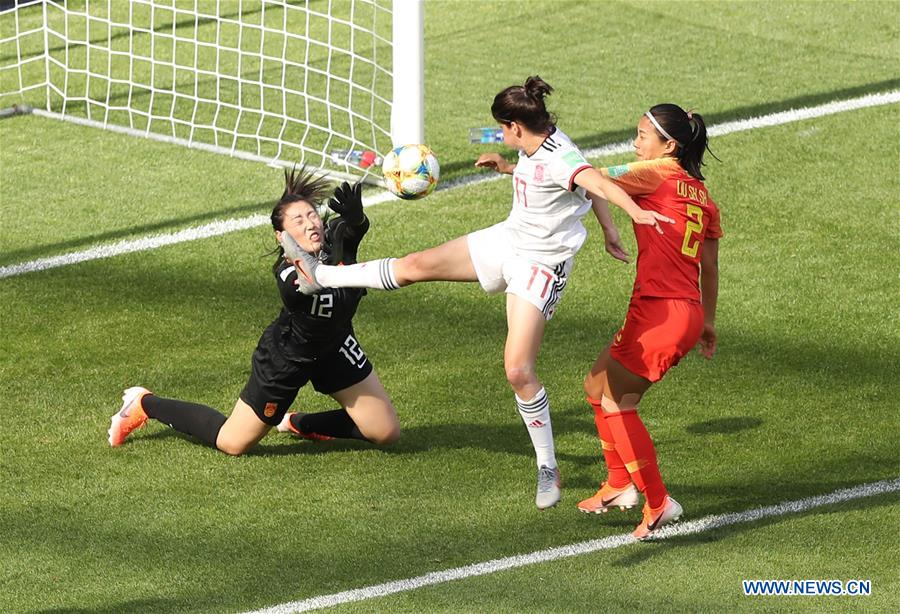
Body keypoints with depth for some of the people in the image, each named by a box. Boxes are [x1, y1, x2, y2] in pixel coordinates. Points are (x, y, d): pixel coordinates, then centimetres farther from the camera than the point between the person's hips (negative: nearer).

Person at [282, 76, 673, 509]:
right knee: (415, 266, 9)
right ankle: (318, 277, 25)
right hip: (505, 242, 8)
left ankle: (548, 469, 2)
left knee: (518, 370, -13)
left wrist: (636, 211, -62)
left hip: (540, 266, -8)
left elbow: (596, 181, -49)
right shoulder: (533, 148, -2)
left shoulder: (558, 159, -29)